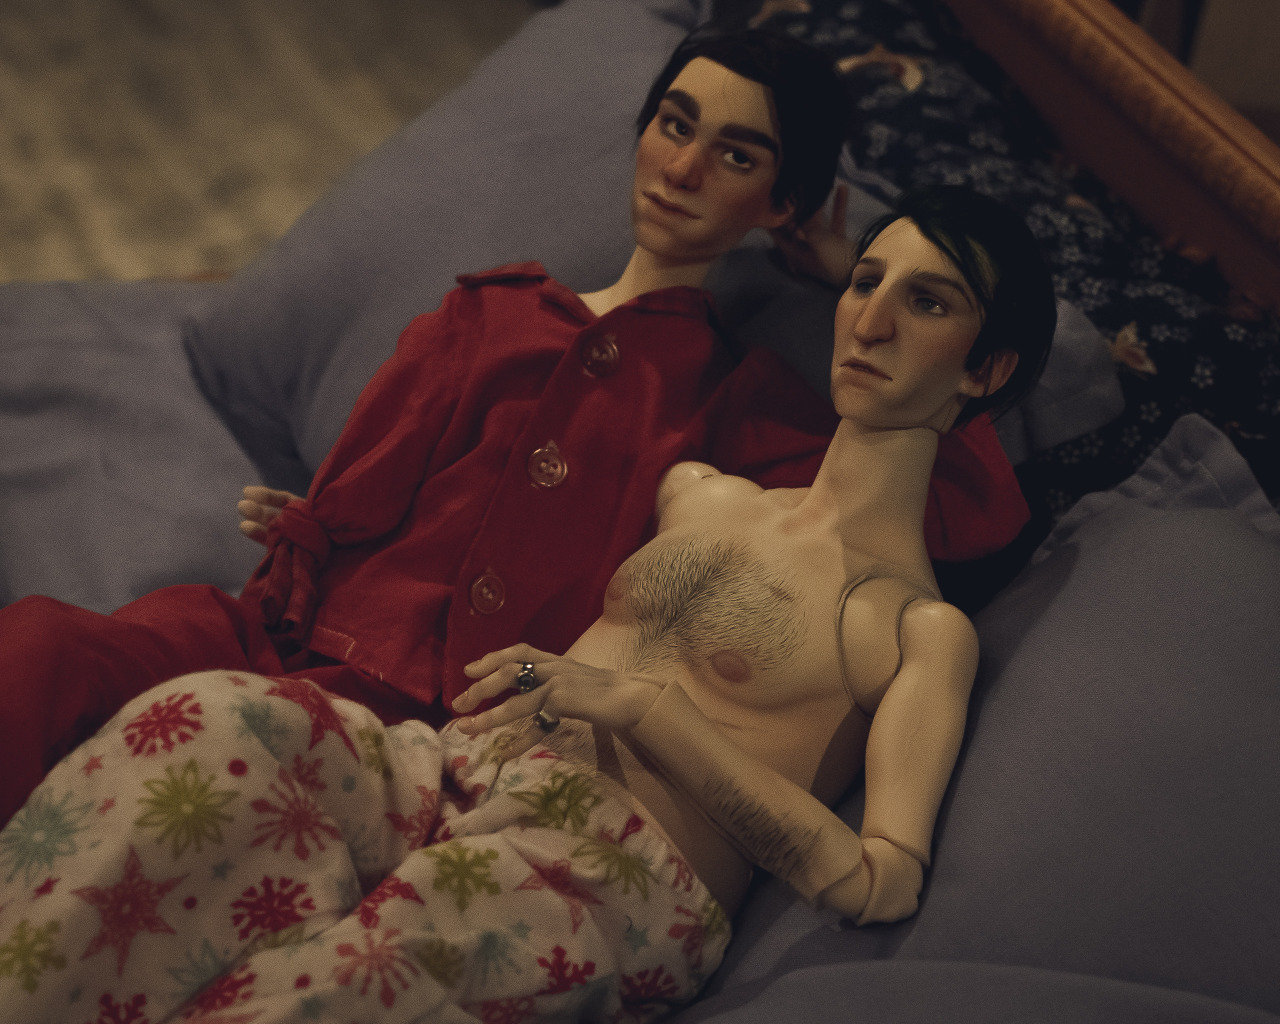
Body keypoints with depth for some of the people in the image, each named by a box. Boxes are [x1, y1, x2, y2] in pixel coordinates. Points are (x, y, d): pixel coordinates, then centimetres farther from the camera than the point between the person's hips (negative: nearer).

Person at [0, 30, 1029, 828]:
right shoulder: (491, 309, 22)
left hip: (420, 716, -3)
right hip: (286, 634, 4)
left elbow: (986, 509, -1)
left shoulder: (736, 397, 12)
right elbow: (344, 510, 15)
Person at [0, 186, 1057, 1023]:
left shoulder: (925, 628, 5)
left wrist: (638, 703, -13)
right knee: (213, 720, -26)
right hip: (458, 774, 6)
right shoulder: (694, 491, 25)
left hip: (617, 872, -5)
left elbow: (881, 882, -10)